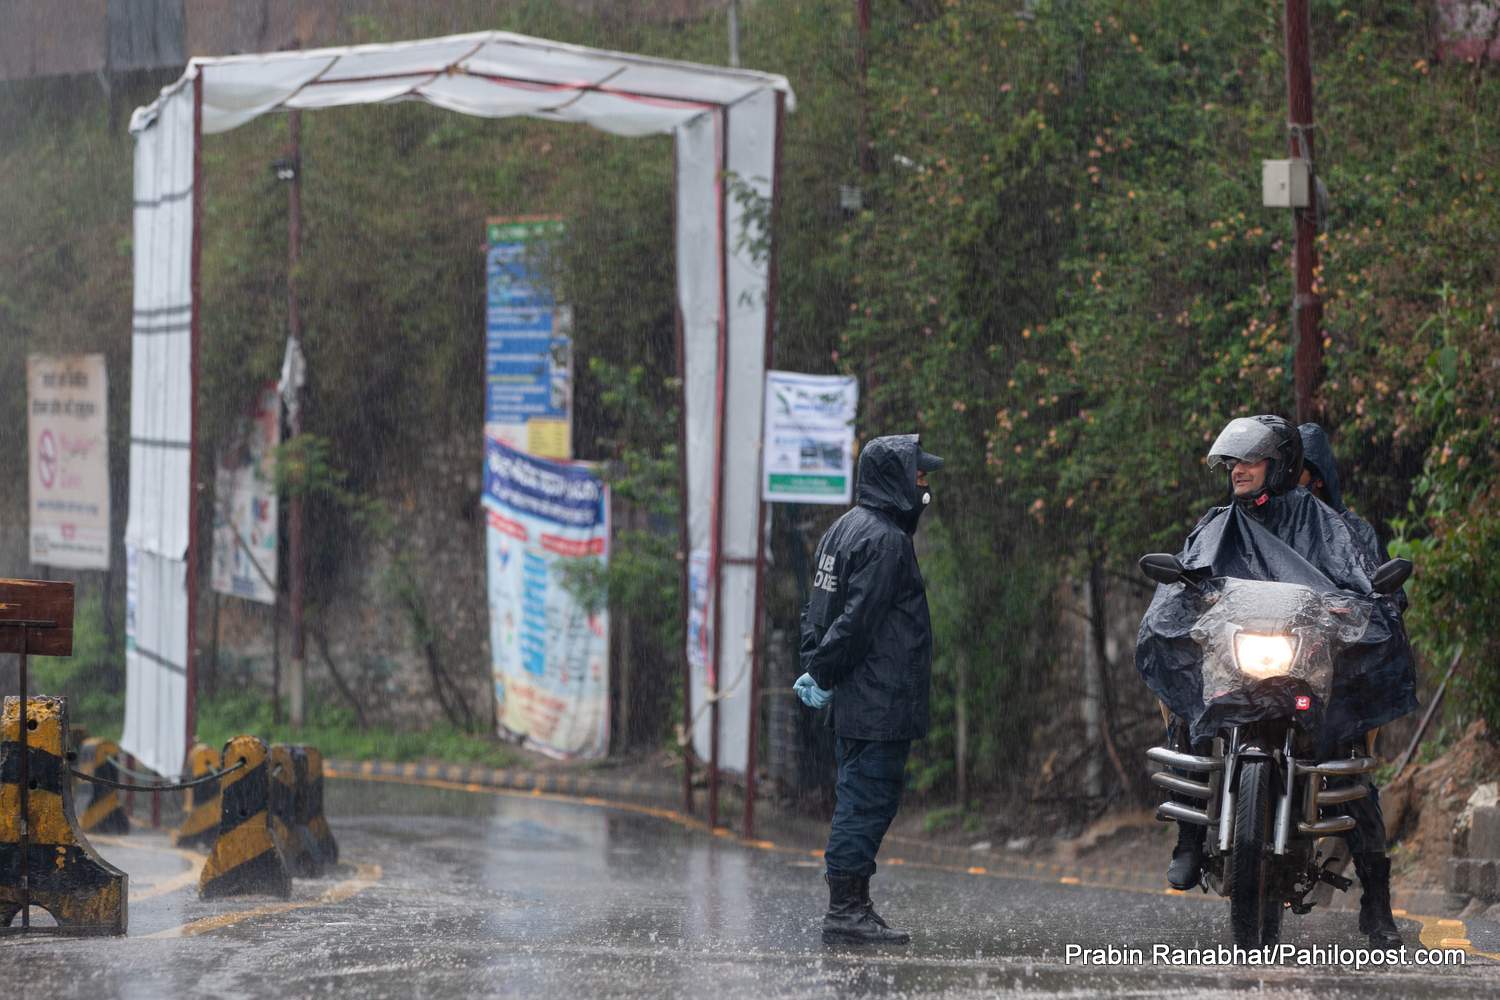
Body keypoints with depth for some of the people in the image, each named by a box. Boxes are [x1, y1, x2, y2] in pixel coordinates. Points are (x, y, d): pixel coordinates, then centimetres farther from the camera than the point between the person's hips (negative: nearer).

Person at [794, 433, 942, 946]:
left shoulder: (845, 529, 16)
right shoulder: (885, 539, -16)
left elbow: (818, 609, 17)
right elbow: (856, 620, -20)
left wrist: (816, 667, 10)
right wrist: (824, 673, -11)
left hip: (854, 705, 10)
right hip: (880, 702, -10)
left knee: (860, 801, 14)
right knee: (869, 801, -7)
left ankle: (852, 907, 17)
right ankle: (845, 910, -7)